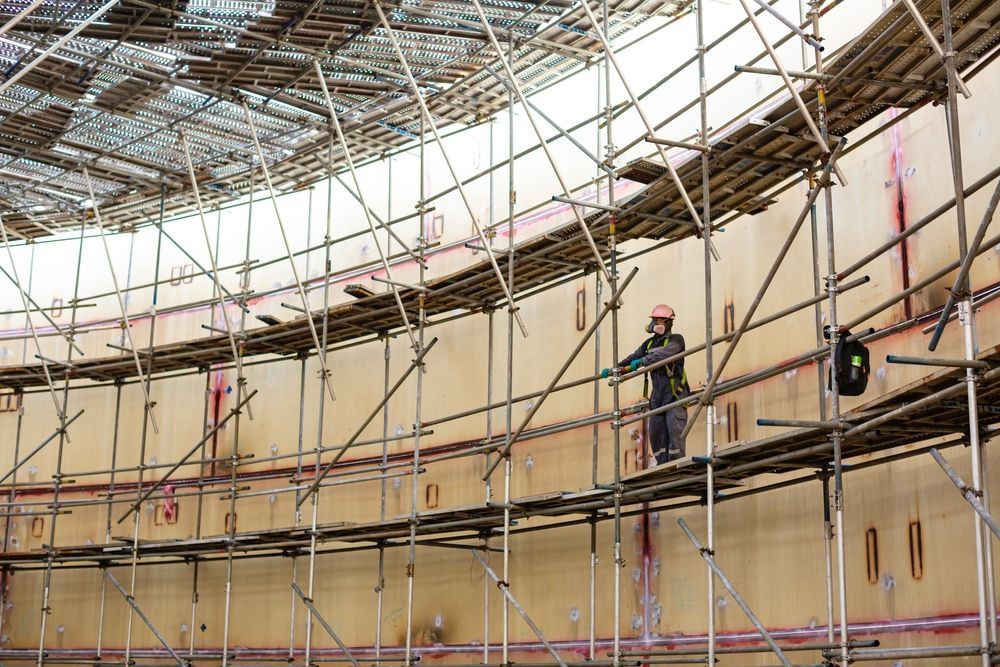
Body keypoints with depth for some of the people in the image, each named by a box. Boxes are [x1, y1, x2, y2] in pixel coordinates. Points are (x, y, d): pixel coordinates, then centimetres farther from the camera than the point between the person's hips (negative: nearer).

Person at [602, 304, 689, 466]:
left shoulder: (675, 340, -4)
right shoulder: (649, 343, 17)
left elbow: (665, 354, -23)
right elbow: (633, 358, 14)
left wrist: (643, 361, -33)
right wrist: (614, 369, 0)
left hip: (675, 393, -7)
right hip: (657, 396, 7)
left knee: (675, 431, -13)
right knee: (656, 433, 2)